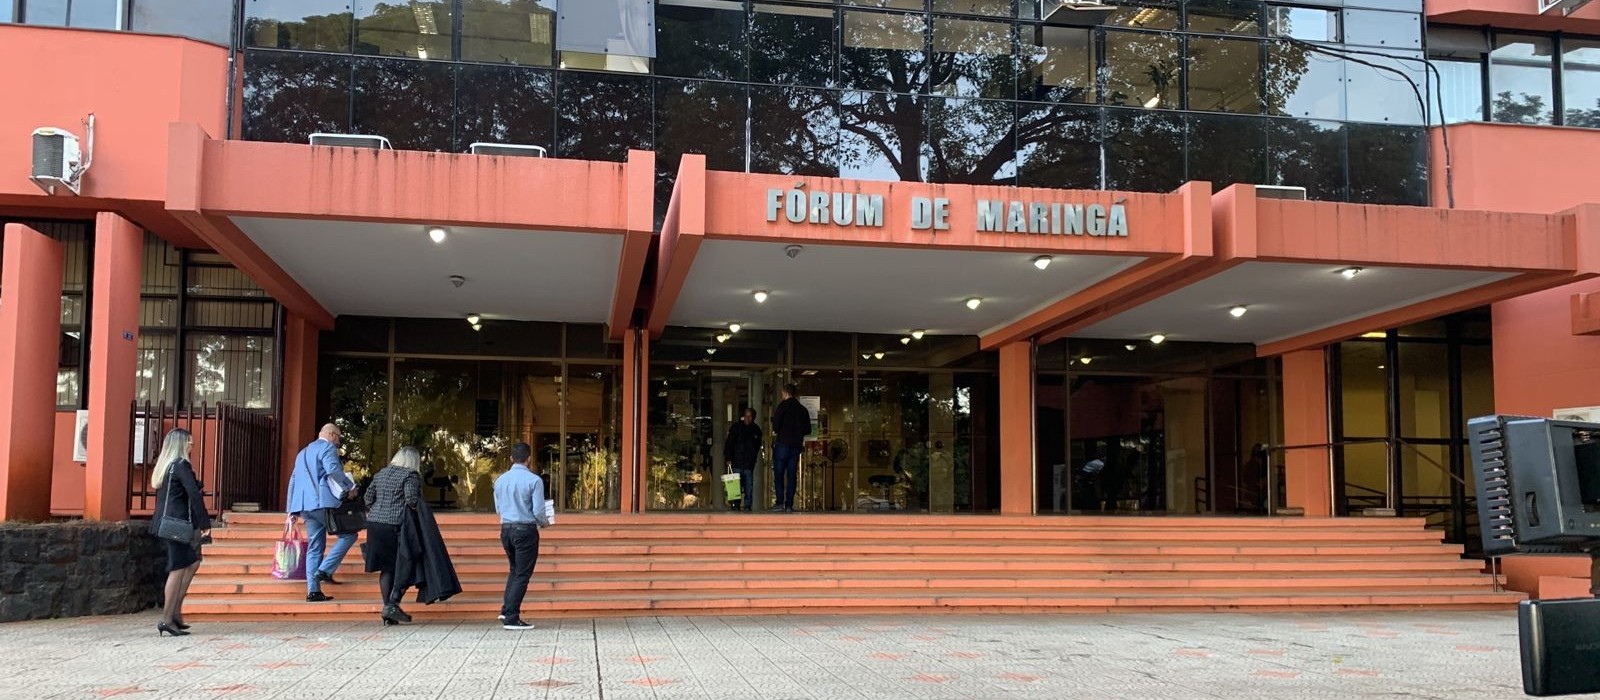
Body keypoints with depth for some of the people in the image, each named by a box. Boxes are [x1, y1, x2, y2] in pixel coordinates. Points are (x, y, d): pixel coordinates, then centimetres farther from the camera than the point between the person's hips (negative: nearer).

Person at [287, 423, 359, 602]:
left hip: (306, 506, 9)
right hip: (324, 502, -9)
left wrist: (292, 509, 24)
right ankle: (325, 569, -13)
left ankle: (313, 591, 4)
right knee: (349, 534, 0)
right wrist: (350, 487, -13)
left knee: (314, 547, 9)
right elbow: (332, 469, -21)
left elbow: (293, 479, 25)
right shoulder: (327, 447, -2)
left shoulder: (303, 452, 26)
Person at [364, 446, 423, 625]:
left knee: (387, 568, 10)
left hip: (375, 524, 7)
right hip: (397, 525, -7)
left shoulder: (381, 474, 17)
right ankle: (393, 604, -9)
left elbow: (368, 497, 15)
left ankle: (387, 611, 10)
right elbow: (411, 500, -16)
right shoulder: (411, 476, -5)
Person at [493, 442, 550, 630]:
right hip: (526, 530, -6)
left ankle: (507, 609, 14)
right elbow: (538, 510, -14)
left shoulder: (500, 480, 4)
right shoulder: (533, 480, -13)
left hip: (506, 528, 6)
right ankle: (511, 618, 2)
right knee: (522, 574, 3)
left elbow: (498, 508, 14)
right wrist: (544, 523, 7)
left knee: (514, 570, 22)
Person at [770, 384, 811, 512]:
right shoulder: (802, 409, 12)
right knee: (792, 475, 6)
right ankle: (789, 505, 2)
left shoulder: (784, 405, -5)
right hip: (796, 444, 5)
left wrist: (776, 431, 7)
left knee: (779, 474, -1)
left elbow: (776, 423, -13)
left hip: (783, 443, -5)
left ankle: (779, 503, -9)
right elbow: (807, 430, 12)